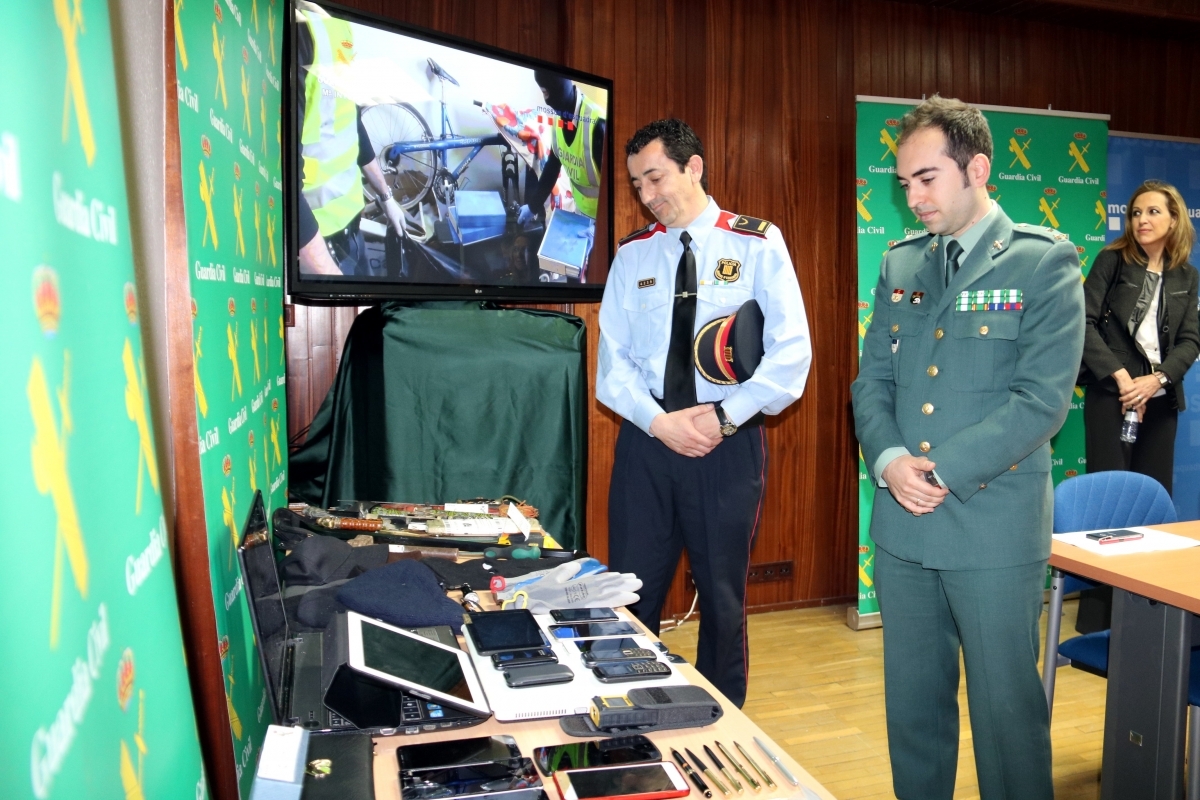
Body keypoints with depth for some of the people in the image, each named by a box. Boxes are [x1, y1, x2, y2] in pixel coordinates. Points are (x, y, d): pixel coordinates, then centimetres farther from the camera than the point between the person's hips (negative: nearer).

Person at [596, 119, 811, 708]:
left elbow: (790, 352, -8)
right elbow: (613, 357, 2)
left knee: (723, 596, 10)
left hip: (729, 443, -2)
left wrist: (724, 417, -16)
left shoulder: (758, 244, 0)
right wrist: (659, 422, -13)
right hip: (645, 440, 2)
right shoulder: (632, 254, 7)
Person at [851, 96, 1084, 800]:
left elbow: (1042, 399, -13)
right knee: (912, 703, 16)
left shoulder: (1044, 262, -6)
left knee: (1008, 709, 9)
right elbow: (872, 380, 8)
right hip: (903, 525, 5)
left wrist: (941, 470, -17)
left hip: (995, 529, -4)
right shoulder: (899, 264, 10)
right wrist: (889, 462, -10)